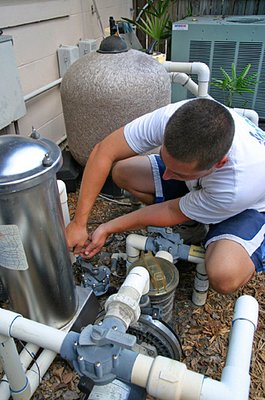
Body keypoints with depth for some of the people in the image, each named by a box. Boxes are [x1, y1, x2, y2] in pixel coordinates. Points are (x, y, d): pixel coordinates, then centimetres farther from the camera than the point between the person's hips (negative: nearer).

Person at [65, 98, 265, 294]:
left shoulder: (241, 186, -42)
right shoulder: (172, 117, -35)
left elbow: (173, 212, -27)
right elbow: (104, 150, -27)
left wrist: (108, 229, -20)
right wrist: (79, 223, -28)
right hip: (198, 184, 5)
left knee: (224, 277, -35)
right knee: (122, 171, -14)